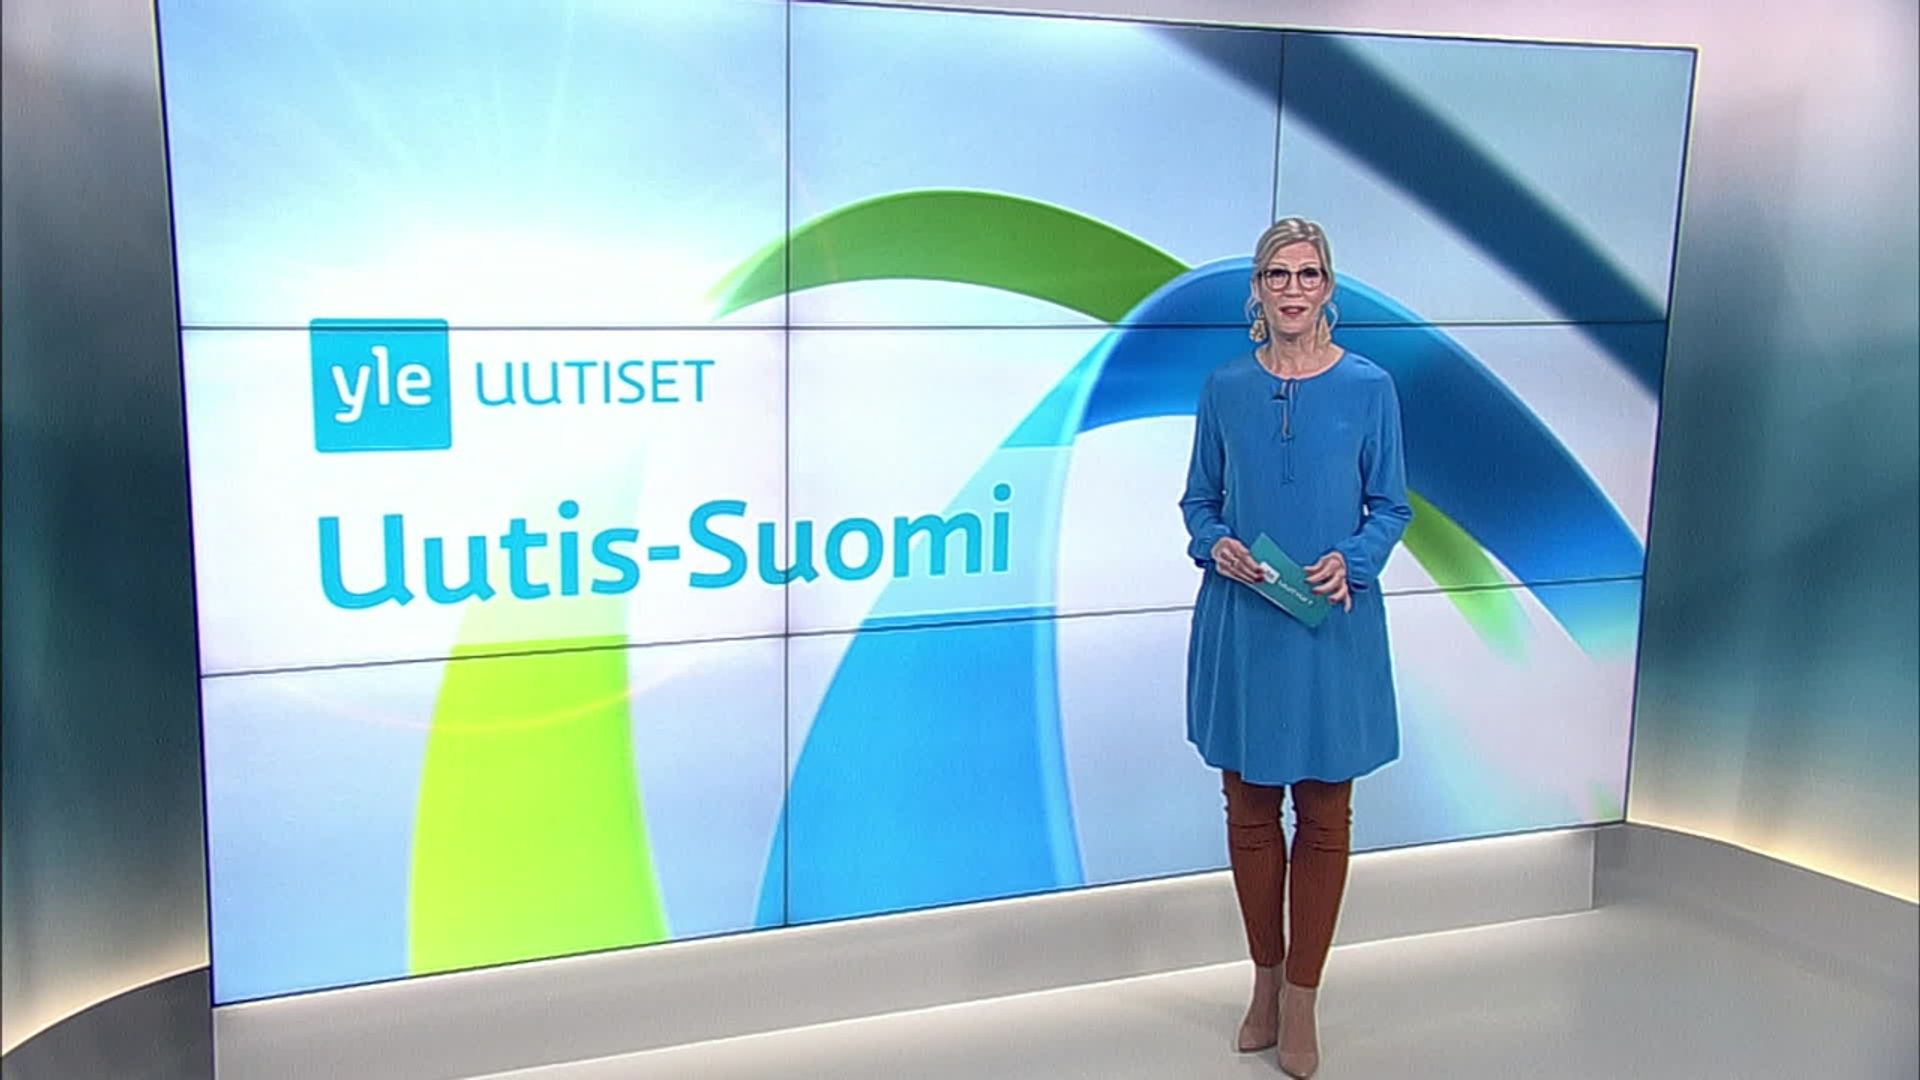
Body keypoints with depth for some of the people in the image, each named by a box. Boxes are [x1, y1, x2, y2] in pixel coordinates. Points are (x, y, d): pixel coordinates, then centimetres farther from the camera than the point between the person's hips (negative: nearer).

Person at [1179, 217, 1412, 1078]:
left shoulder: (1367, 387, -2)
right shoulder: (1226, 388, 2)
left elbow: (1391, 507, 2)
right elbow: (1198, 501, 8)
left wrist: (1350, 561, -16)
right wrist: (1215, 546, -12)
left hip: (1332, 627, -1)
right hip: (1241, 625, 2)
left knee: (1323, 814, 5)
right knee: (1249, 806, 10)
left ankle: (1300, 999, 19)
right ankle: (1266, 979, 28)